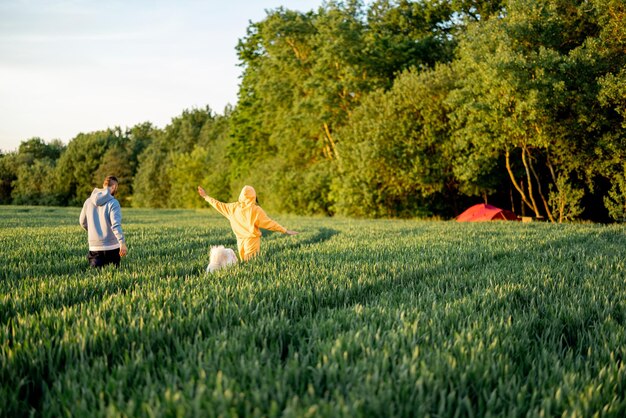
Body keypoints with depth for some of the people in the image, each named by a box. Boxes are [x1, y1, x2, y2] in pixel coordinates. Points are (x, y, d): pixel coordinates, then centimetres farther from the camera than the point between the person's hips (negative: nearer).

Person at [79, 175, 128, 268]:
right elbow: (116, 224, -21)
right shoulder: (113, 203, -10)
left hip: (94, 246, 3)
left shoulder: (89, 201, 7)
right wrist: (122, 243, -27)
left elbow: (82, 222, 17)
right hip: (111, 246, -3)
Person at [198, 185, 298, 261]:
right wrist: (286, 231, -9)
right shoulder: (256, 210, -11)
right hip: (252, 241, -4)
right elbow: (269, 223, -13)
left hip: (240, 241, 4)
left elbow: (220, 205, 14)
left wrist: (206, 196, 28)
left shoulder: (234, 207, 2)